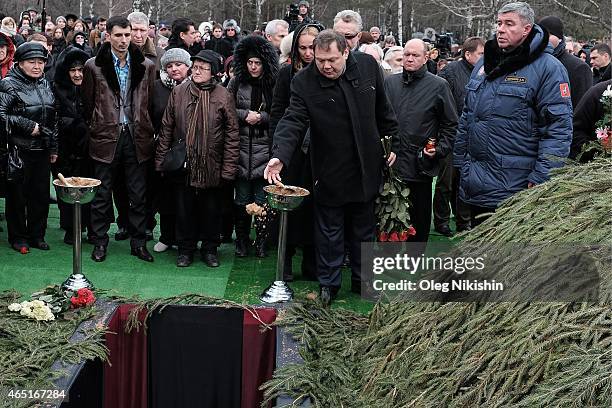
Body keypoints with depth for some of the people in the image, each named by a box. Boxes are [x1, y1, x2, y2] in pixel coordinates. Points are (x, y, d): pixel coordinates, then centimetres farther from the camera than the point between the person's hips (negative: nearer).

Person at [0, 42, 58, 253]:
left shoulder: (45, 85, 14)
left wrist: (53, 147, 17)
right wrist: (28, 126, -15)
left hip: (41, 149, 6)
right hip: (19, 149, -6)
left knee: (41, 194, 8)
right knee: (17, 195, 2)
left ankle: (37, 235, 20)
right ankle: (17, 237, 13)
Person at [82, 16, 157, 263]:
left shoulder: (146, 66, 4)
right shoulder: (94, 66, -1)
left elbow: (150, 102, 8)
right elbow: (88, 103, 5)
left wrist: (146, 130, 5)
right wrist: (95, 128, 4)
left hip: (137, 137, 1)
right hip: (106, 136, -1)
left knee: (138, 194, 6)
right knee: (102, 194, 6)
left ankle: (138, 242, 16)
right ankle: (100, 242, 17)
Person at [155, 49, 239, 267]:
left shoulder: (223, 96, -4)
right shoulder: (178, 92, 2)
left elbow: (232, 133, -4)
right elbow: (166, 128, 6)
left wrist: (228, 168, -9)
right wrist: (161, 159, 2)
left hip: (211, 166, -1)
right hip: (182, 165, 2)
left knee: (211, 209, 9)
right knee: (184, 208, 9)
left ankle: (210, 248, 26)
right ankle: (186, 248, 24)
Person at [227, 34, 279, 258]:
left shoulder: (274, 84, -1)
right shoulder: (237, 82, 4)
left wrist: (261, 117, -11)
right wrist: (245, 114, -8)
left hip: (264, 147, -1)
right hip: (241, 146, 2)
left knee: (262, 199, 3)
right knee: (242, 199, 8)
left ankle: (261, 240, 16)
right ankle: (241, 239, 20)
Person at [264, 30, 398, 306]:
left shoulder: (368, 66, -6)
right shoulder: (304, 82, -15)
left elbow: (383, 109, 7)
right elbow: (293, 121, -22)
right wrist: (280, 155, -36)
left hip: (366, 168, 3)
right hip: (330, 173, -3)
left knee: (364, 229, 17)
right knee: (329, 231, 9)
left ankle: (362, 281, 33)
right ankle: (328, 283, 25)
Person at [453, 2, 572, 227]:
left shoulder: (548, 68, -10)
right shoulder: (484, 64, 13)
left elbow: (558, 127, -14)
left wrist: (541, 178, -19)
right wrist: (459, 160, 16)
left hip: (516, 184, -7)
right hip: (476, 181, 7)